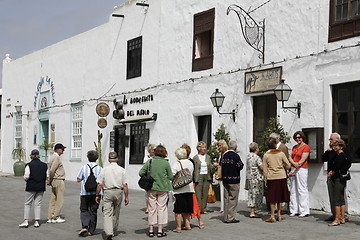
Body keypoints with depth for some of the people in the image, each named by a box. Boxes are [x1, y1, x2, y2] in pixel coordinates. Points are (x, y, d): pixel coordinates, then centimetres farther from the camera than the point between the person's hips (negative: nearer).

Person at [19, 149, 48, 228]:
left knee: (27, 203, 6)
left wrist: (26, 179, 9)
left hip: (31, 187, -3)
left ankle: (26, 221, 0)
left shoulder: (29, 165, -9)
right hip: (41, 187, 3)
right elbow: (47, 177, 3)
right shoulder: (44, 165, 3)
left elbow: (26, 177, -12)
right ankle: (37, 221, 6)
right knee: (38, 204, 8)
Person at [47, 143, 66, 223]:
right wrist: (50, 180, -9)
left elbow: (50, 170, 15)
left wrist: (50, 180, 11)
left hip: (54, 181, 10)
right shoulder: (56, 157, -15)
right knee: (59, 200, -2)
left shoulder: (53, 157, 16)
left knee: (53, 200, 11)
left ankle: (50, 218, 13)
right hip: (59, 181, -10)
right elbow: (52, 170, -22)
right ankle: (56, 217, 3)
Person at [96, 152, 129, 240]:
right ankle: (114, 230, 32)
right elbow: (125, 185, -3)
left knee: (107, 213, -4)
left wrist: (97, 195, 6)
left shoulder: (104, 169, -1)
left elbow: (100, 184, -3)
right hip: (118, 192, 2)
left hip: (107, 192, -2)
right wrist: (126, 197, 3)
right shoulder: (122, 170, 0)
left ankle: (109, 232, -19)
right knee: (116, 213, 18)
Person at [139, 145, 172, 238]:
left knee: (152, 208, 9)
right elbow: (170, 177, -2)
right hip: (163, 188, -2)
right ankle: (160, 230, 7)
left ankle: (151, 230, 12)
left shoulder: (149, 162, -2)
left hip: (151, 188, 2)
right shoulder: (166, 163, -7)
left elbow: (141, 173, -3)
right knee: (161, 208, 6)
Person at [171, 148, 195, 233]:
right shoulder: (190, 163, 6)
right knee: (186, 209, 16)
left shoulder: (176, 164, -13)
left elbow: (172, 176, -19)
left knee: (178, 210, -1)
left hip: (179, 190, -6)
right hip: (189, 188, 6)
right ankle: (187, 225, 21)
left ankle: (178, 227, 0)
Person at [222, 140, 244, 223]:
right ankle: (230, 218, -1)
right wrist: (242, 164, 5)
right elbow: (240, 167, -14)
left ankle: (226, 217, 16)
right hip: (234, 180, -7)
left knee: (226, 198, 11)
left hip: (225, 179, 7)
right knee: (233, 199, -1)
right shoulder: (235, 156, -15)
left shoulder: (224, 155, 6)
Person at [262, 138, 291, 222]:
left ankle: (272, 217, 3)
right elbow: (288, 165, 2)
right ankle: (279, 215, 18)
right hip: (281, 177, 1)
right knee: (280, 197, 13)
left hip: (271, 178, -1)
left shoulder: (266, 155, -4)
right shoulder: (281, 153, -2)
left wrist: (265, 180, 6)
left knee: (272, 198, 4)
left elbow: (265, 169, -1)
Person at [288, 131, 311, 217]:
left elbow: (302, 161, -12)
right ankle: (294, 210, 12)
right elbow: (291, 158, 11)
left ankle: (304, 211, -2)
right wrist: (294, 163, -10)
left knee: (302, 190, -7)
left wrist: (294, 170, -13)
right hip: (293, 169, 7)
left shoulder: (306, 147, -7)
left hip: (302, 169, -7)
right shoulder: (294, 147, 16)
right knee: (293, 190, 7)